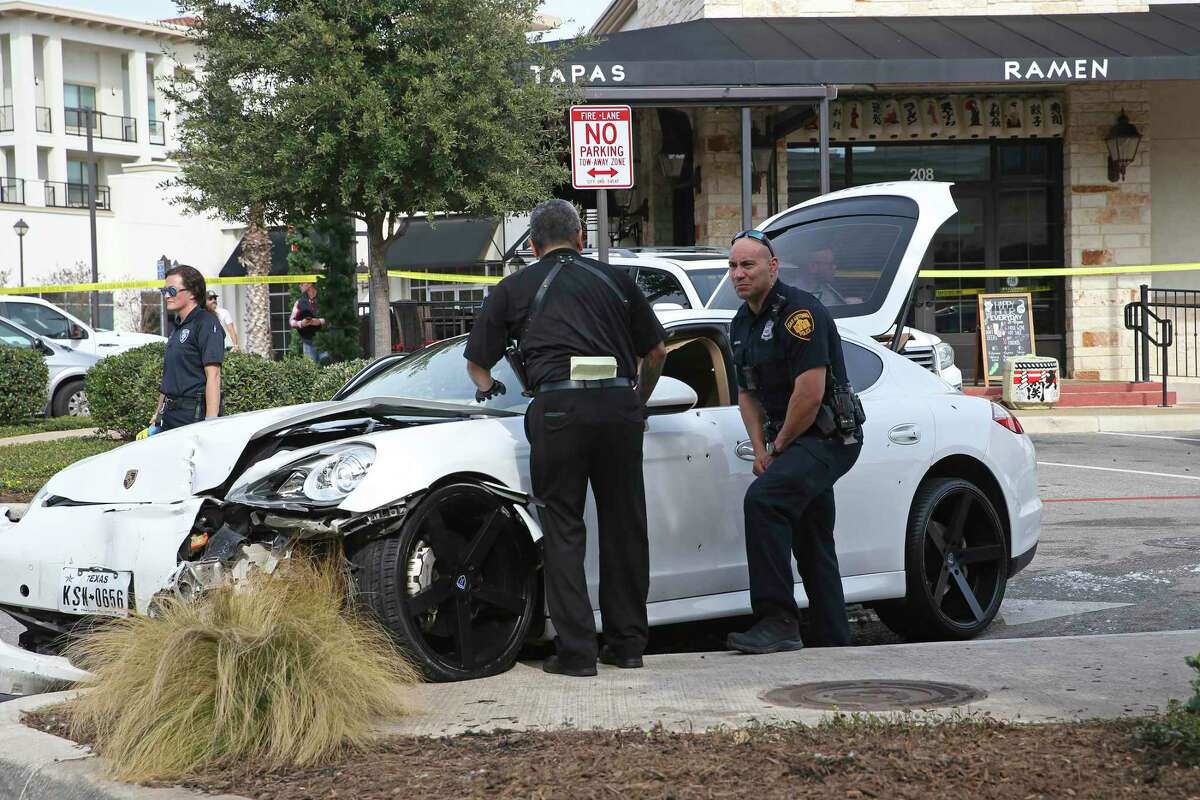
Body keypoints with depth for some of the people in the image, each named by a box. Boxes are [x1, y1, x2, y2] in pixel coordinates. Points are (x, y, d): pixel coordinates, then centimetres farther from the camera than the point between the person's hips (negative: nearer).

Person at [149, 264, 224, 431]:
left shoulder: (206, 323, -10)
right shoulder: (178, 329, 20)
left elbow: (213, 376, -18)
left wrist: (210, 423, -23)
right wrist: (157, 416, 23)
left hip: (194, 417, -9)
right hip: (170, 418, 9)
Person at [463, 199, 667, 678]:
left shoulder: (515, 288, 14)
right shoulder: (613, 280, 19)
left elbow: (476, 361, 23)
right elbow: (656, 352, 24)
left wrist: (487, 386, 45)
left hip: (559, 408, -2)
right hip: (619, 404, 2)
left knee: (563, 530, 4)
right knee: (624, 525, 12)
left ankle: (576, 651, -1)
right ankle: (627, 643, 17)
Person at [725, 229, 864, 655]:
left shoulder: (800, 312, -18)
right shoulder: (742, 323, 12)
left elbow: (810, 395, -23)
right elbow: (748, 393, 20)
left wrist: (779, 446, -12)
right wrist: (760, 449, 6)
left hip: (829, 438, -10)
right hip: (793, 439, 10)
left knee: (763, 499, -28)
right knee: (812, 543, 13)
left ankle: (777, 621, -28)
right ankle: (834, 640, 22)